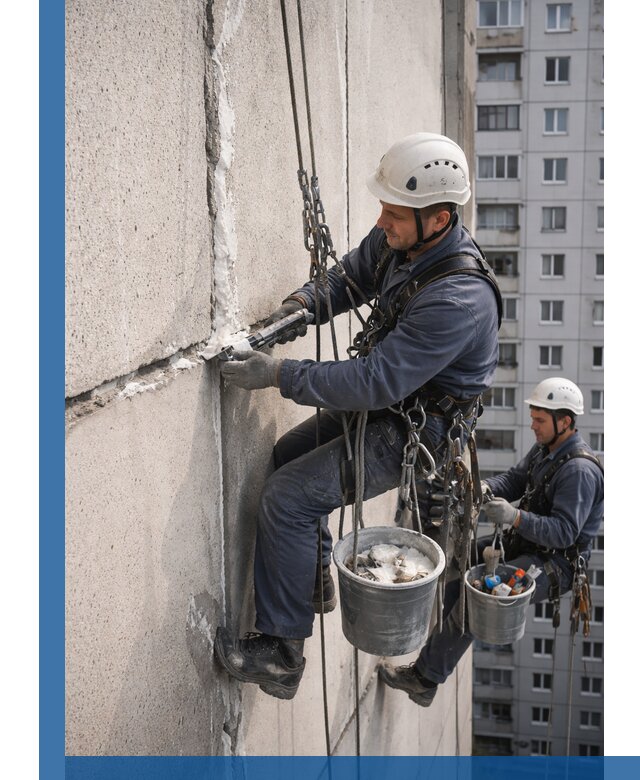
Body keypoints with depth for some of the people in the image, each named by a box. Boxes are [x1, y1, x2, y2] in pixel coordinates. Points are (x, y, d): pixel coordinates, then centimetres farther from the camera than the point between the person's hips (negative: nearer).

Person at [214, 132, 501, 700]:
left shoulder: (458, 300, -34)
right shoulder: (398, 241, -7)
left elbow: (376, 382, -34)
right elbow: (349, 277, 13)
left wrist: (280, 375, -30)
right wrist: (304, 303, -7)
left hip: (415, 432, -9)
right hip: (384, 404, 9)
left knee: (287, 498, -16)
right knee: (283, 459, 16)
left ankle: (281, 656, -4)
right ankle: (314, 582, 35)